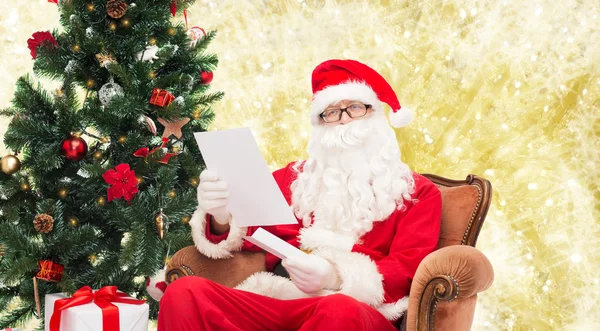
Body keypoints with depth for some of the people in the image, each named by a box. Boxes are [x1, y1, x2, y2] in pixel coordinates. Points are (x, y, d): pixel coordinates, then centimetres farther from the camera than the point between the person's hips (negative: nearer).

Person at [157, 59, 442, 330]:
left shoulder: (416, 191, 16)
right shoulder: (291, 177, 25)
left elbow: (408, 269, 2)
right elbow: (242, 235, 19)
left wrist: (337, 278, -18)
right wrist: (220, 218, -7)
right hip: (275, 302, 3)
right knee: (184, 294, -26)